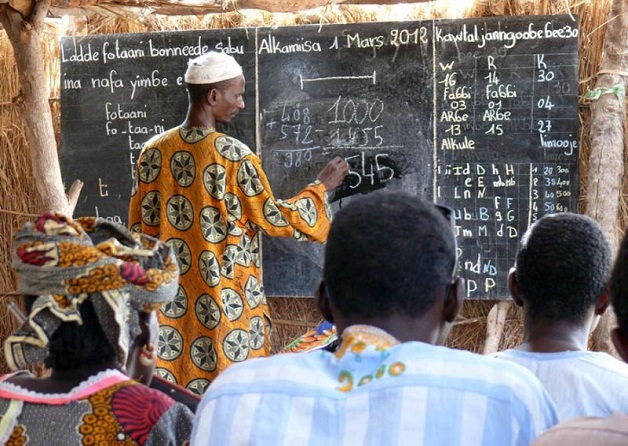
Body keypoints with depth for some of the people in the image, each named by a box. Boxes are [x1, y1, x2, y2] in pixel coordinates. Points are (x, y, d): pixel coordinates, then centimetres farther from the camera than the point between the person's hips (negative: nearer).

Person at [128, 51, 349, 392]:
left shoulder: (154, 151, 1)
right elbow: (276, 221, -8)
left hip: (171, 296, 6)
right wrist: (321, 186, 5)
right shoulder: (235, 156, -15)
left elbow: (141, 227, 7)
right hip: (225, 297, -5)